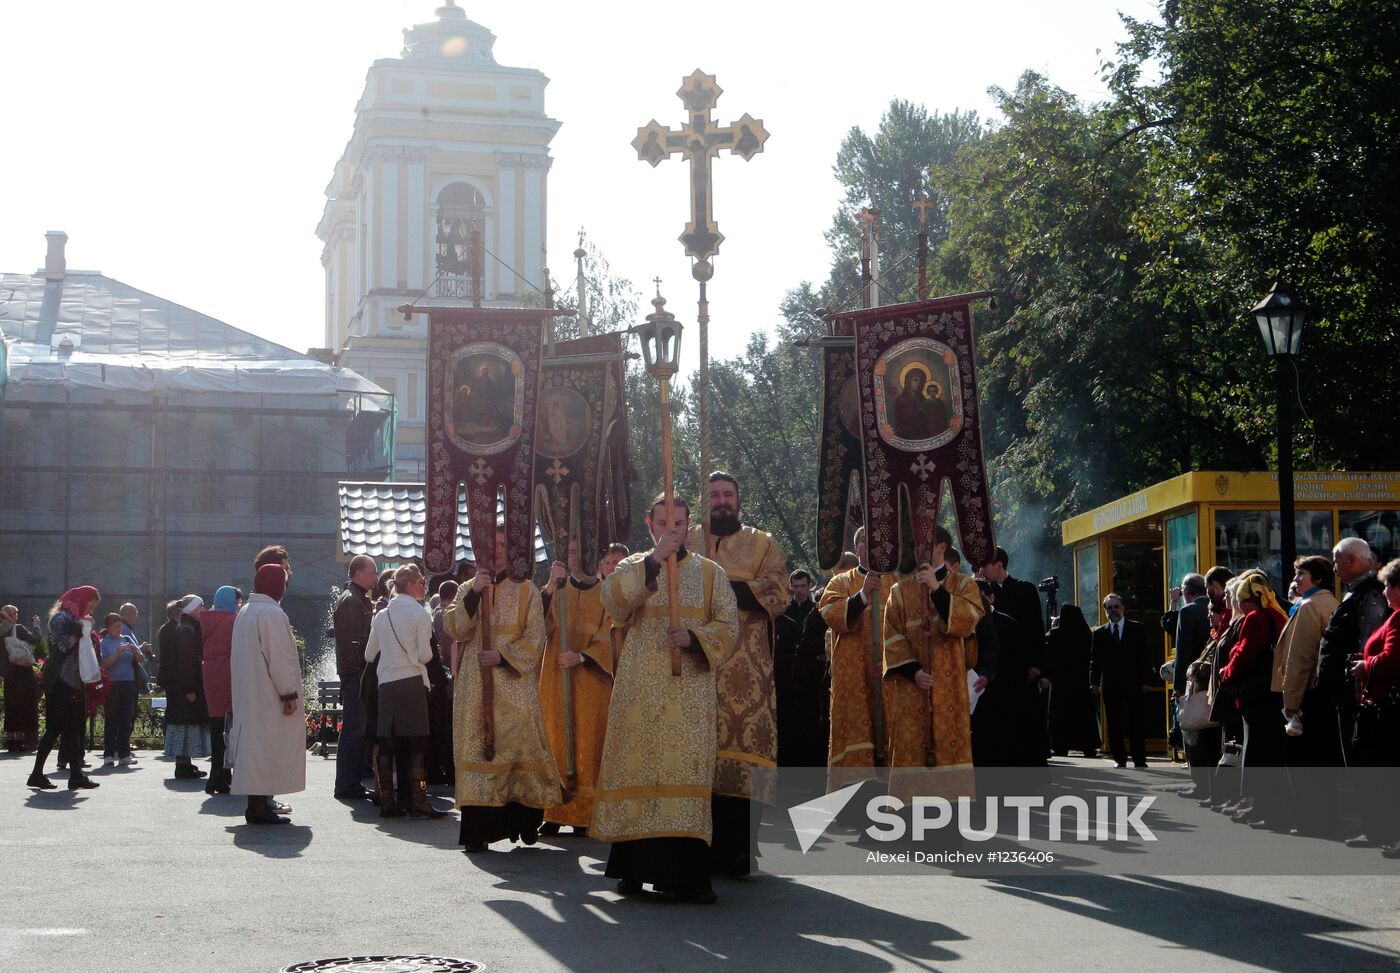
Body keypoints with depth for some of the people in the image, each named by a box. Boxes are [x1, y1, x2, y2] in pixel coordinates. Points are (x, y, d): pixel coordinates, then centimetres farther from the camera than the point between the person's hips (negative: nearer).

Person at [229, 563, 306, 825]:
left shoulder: (245, 612, 14)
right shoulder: (271, 613, -15)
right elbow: (279, 657, -19)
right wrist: (289, 693, -15)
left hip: (247, 695, 9)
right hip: (268, 695, -9)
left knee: (254, 743, 11)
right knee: (266, 747, -6)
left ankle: (257, 802, 15)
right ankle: (260, 806, -7)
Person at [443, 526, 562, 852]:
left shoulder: (526, 591, 9)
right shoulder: (467, 591, 15)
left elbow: (535, 639, 1)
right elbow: (453, 628, -1)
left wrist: (503, 656, -13)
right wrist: (474, 593, -12)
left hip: (515, 683, -1)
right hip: (475, 687, 1)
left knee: (520, 746, -9)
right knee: (477, 748, -6)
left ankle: (524, 822, 0)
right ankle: (478, 828, -8)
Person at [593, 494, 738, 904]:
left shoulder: (710, 572, 13)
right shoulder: (632, 568, 12)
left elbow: (729, 627, 6)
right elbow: (613, 601, -10)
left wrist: (695, 636, -13)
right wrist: (653, 560, -19)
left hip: (690, 692, 0)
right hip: (638, 692, 0)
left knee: (687, 773, -8)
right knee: (637, 770, -3)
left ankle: (686, 873, -9)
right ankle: (635, 866, 5)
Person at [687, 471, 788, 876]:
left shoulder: (763, 545, 12)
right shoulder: (683, 544, 17)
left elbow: (778, 593, -2)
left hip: (747, 667, -1)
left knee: (744, 740, -9)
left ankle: (739, 848, -6)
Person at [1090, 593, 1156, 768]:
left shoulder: (1137, 629, 7)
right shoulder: (1100, 633, 11)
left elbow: (1144, 656, 3)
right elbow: (1095, 659, 8)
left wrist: (1146, 680, -4)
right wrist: (1094, 681, -2)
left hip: (1133, 683, -2)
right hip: (1110, 685, 2)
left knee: (1137, 723, -2)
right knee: (1114, 724, 2)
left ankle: (1139, 759, 2)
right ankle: (1120, 759, 8)